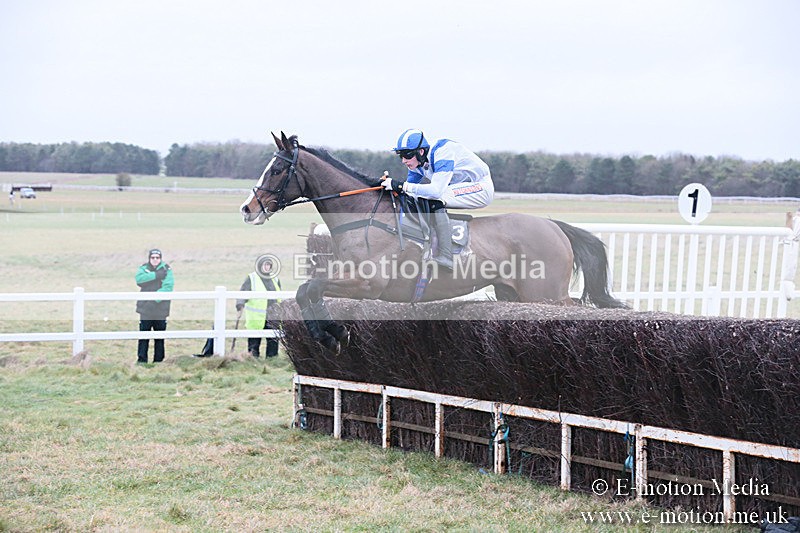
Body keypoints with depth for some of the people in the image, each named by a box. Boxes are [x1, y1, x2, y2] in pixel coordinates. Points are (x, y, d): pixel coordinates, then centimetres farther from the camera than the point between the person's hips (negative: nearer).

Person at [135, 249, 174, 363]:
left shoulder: (166, 269, 0)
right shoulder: (144, 268, 6)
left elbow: (168, 286, -12)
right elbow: (139, 278, -15)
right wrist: (155, 275, -20)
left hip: (160, 309, -1)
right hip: (146, 308, 1)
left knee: (159, 337, 6)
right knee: (143, 336, -1)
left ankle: (158, 360, 13)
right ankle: (142, 360, 2)